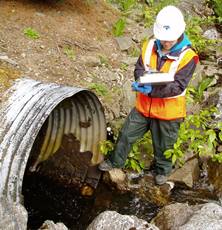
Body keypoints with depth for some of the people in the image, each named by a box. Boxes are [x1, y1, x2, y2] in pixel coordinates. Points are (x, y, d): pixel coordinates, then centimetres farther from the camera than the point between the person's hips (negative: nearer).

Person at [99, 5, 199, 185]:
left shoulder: (187, 57, -21)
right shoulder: (150, 46, -8)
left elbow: (178, 87, -24)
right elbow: (139, 69, -3)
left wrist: (153, 90, -37)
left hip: (168, 111, -3)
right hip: (144, 106, 4)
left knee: (163, 145, 17)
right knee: (127, 135, 16)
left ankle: (163, 170, 46)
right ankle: (116, 162, 41)